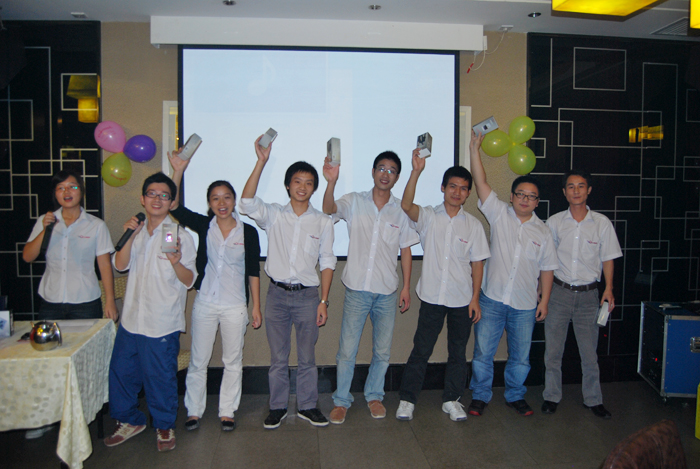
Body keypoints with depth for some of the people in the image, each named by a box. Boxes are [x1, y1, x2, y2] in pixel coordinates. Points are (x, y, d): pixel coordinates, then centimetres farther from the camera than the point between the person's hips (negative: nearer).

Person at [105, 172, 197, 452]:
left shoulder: (180, 235, -6)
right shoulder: (136, 232, 11)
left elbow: (189, 281, -9)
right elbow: (120, 265, -1)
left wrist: (176, 263, -29)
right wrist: (129, 237, -15)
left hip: (162, 324, -5)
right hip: (131, 319, 6)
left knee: (160, 377, 4)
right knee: (121, 371, 14)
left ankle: (164, 426, 27)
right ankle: (130, 421, 36)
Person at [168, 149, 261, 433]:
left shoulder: (248, 232, -3)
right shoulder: (203, 226, 0)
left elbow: (253, 272, 0)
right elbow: (173, 207, -12)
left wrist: (256, 307, -1)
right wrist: (178, 170, -20)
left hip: (235, 306, -1)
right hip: (204, 303, 1)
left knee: (233, 361, 9)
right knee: (198, 361, 10)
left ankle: (227, 412, 24)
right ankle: (194, 411, 26)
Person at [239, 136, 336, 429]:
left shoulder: (323, 222, 4)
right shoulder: (273, 215, 2)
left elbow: (327, 262, 4)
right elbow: (247, 203, -17)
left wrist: (324, 301, -3)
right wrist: (261, 162, -22)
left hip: (307, 295, 0)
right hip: (277, 294, 0)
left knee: (307, 357, 10)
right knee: (278, 357, 10)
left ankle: (307, 406, 26)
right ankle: (277, 407, 26)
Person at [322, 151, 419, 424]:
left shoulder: (401, 210, 4)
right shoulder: (354, 202, 0)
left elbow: (405, 250, 8)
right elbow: (329, 209, -20)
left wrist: (407, 286, 4)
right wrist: (331, 182, -40)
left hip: (387, 292, 2)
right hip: (357, 289, -2)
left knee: (382, 351, 12)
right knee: (347, 350, 4)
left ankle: (374, 396, 33)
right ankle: (341, 400, 22)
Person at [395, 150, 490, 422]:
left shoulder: (473, 225, 3)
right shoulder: (428, 217, -1)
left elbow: (477, 263, 4)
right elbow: (406, 205, -22)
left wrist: (475, 298, -2)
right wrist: (417, 171, -32)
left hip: (462, 300, 2)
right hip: (431, 297, -2)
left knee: (458, 352, 12)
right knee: (420, 350, 4)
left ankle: (452, 400, 29)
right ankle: (407, 399, 18)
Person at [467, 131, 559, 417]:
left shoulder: (543, 231, 6)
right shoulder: (499, 214, 1)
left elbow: (547, 269, 9)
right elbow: (481, 184, -8)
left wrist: (544, 301, 5)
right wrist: (474, 149, -14)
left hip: (525, 305, 2)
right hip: (491, 299, -2)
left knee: (520, 356, 12)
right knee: (482, 352, 4)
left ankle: (515, 396, 33)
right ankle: (480, 396, 22)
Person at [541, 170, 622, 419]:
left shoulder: (602, 223, 0)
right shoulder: (554, 222, 1)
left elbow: (608, 259, 5)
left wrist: (608, 288, -4)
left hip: (588, 294, 0)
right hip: (559, 291, 1)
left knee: (589, 351, 6)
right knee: (553, 348, 6)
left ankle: (593, 399, 22)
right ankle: (551, 396, 20)